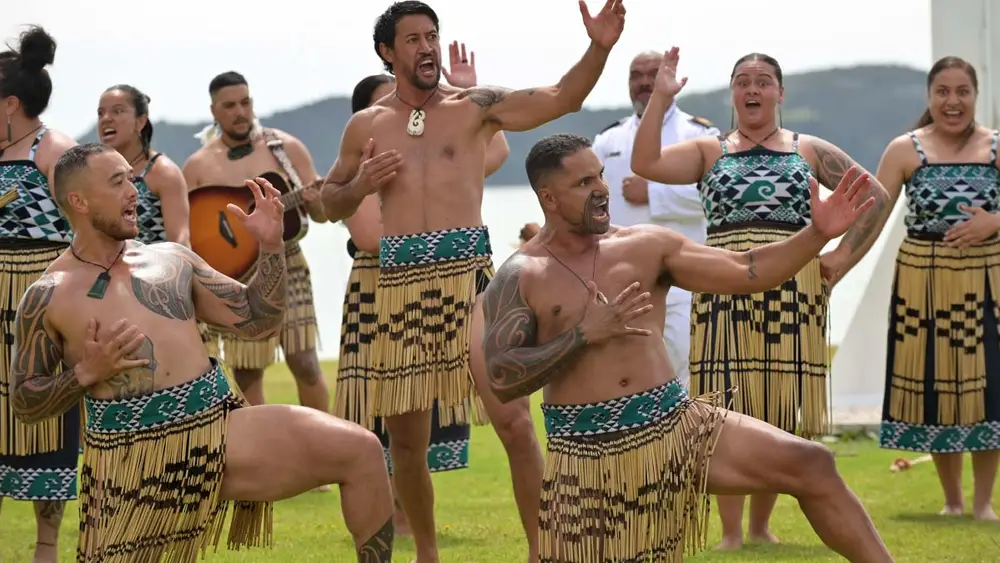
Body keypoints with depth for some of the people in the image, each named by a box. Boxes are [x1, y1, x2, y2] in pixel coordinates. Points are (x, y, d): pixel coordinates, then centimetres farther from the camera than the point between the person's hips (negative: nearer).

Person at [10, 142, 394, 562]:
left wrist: (270, 246, 5)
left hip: (221, 428, 3)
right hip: (134, 459, -3)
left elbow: (257, 321, 16)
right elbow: (23, 402, 5)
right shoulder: (48, 297, 2)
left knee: (360, 451, -12)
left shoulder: (171, 259, 15)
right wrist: (86, 373, -11)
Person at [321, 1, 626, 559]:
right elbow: (331, 203, 23)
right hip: (401, 282, 3)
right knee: (406, 438, 10)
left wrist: (599, 48, -25)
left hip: (468, 273, -3)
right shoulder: (366, 126, 12)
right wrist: (359, 186, 0)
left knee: (514, 419, -13)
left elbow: (559, 99, -8)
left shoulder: (475, 106, 4)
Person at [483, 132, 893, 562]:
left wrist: (819, 234, -7)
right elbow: (500, 379, -12)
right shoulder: (520, 278, -4)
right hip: (590, 453, -3)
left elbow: (747, 272, 5)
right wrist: (585, 335, -16)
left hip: (675, 426, 3)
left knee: (812, 465, -10)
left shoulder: (645, 246, 7)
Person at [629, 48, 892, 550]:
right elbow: (645, 164, -6)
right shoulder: (709, 152, 9)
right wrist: (661, 97, -11)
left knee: (781, 414, 4)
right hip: (726, 293, -1)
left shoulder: (809, 150, 11)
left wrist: (842, 255, 3)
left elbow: (874, 195, 12)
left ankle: (761, 525, 18)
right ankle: (731, 532, 0)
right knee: (729, 412, -5)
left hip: (792, 293, 1)